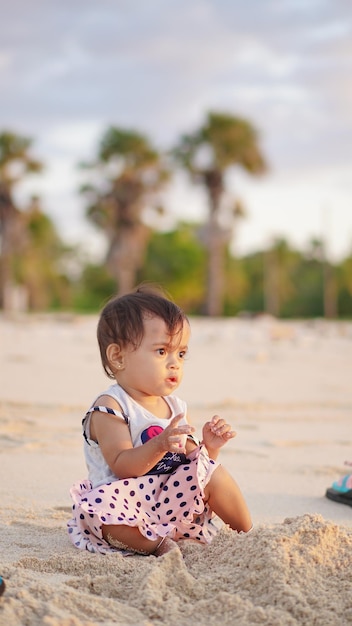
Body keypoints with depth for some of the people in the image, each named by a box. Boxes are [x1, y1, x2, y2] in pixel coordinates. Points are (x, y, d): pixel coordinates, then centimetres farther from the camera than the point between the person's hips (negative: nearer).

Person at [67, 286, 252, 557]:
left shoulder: (176, 407, 11)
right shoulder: (109, 408, -11)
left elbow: (192, 460, 16)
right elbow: (121, 466, -21)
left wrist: (208, 447, -6)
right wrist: (160, 445, -37)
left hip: (177, 502, 6)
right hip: (133, 505, -6)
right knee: (99, 505, -35)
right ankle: (161, 546, -27)